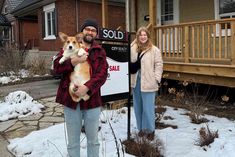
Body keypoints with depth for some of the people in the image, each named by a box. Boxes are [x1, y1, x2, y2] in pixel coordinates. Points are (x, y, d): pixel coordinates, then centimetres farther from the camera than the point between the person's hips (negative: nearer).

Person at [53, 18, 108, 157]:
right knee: (73, 141, 13)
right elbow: (57, 66, -2)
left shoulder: (100, 51, 5)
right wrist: (72, 62, -20)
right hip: (71, 99, 0)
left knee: (93, 139, 15)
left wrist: (87, 87, -22)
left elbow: (102, 74, -7)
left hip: (92, 99, 0)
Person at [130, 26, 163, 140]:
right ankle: (141, 128, 28)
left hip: (148, 83, -4)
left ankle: (150, 130, 14)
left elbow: (159, 64, -3)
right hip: (136, 81, 4)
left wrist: (156, 79, -9)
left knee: (148, 107, -2)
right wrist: (129, 78, 2)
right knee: (138, 106, 13)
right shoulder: (132, 49, 7)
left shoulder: (154, 50, -3)